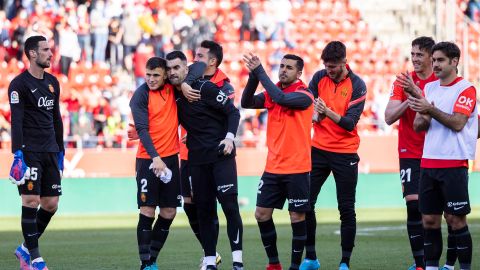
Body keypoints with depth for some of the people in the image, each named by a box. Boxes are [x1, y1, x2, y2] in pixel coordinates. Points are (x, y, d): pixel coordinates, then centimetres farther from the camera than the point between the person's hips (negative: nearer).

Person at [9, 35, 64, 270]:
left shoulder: (52, 82, 15)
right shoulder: (19, 84, -7)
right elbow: (16, 122, -13)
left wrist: (60, 151, 20)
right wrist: (18, 154, -20)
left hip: (50, 153, 7)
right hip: (29, 152, -7)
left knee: (51, 204, 5)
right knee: (31, 202, -8)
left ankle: (26, 248, 21)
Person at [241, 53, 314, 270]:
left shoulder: (304, 95, -10)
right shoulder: (272, 92, 7)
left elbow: (281, 98, -28)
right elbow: (246, 103, -4)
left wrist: (260, 72, -23)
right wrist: (253, 76, -17)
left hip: (297, 168, -6)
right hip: (273, 167, 6)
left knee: (297, 217, -1)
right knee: (262, 214, 4)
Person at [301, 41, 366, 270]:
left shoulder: (357, 85, -10)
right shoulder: (319, 78, 2)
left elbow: (350, 122, -16)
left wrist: (328, 112, -31)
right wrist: (314, 114, -22)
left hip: (345, 154, -4)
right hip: (319, 149, 4)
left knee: (346, 209, -2)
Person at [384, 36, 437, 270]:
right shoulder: (403, 82, 3)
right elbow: (389, 117, -4)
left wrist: (417, 92, -27)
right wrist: (409, 101, -19)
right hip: (410, 153, 0)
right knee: (414, 205, -11)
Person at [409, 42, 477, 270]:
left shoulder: (466, 89, -6)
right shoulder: (429, 88, 14)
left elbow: (457, 123, -17)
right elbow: (417, 126, 13)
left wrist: (431, 110, -23)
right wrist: (423, 117, -9)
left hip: (454, 164, -6)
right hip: (428, 163, 6)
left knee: (456, 219, -5)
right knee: (429, 219, 6)